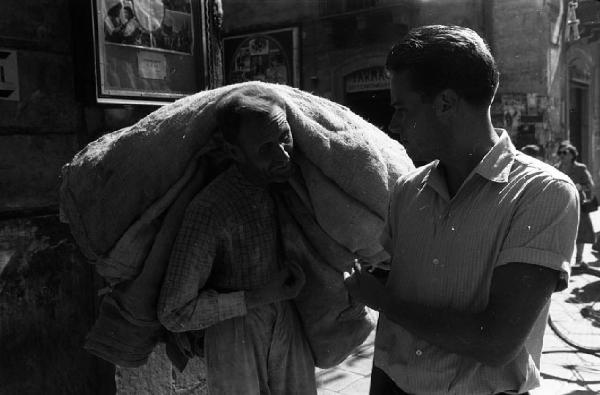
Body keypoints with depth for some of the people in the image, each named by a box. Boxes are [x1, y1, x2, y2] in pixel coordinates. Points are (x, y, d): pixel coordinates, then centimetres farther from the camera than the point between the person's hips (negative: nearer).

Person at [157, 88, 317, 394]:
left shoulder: (291, 181, -10)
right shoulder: (209, 210, -27)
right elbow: (174, 313, -23)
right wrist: (261, 296, -23)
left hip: (289, 326, 5)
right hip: (235, 339, -5)